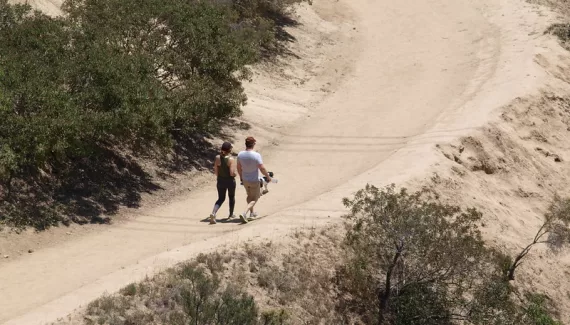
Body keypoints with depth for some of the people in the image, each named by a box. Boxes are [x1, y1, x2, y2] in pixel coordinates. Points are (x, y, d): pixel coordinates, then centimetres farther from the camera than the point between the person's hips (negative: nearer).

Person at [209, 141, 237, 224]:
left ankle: (213, 213, -12)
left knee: (221, 199, 14)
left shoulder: (218, 158, -7)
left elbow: (215, 171, -3)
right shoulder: (230, 159, -19)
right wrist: (235, 174, 0)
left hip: (220, 181, 3)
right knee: (231, 197, 23)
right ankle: (231, 214, 36)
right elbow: (232, 173, -23)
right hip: (230, 181, -3)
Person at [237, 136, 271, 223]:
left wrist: (241, 177, 19)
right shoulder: (256, 155, -24)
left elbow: (239, 167, 3)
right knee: (254, 199, 4)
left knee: (250, 196, 27)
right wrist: (268, 176, -6)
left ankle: (251, 213, 40)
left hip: (245, 180, 5)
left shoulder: (240, 154, -8)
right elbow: (262, 168, -22)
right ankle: (244, 213, -16)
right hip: (254, 181, -5)